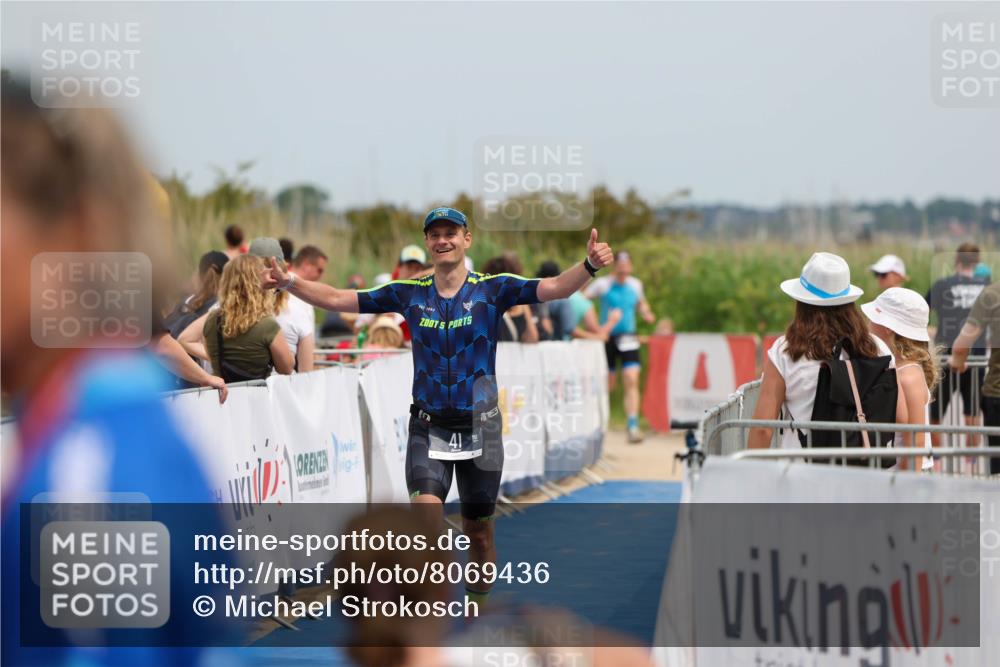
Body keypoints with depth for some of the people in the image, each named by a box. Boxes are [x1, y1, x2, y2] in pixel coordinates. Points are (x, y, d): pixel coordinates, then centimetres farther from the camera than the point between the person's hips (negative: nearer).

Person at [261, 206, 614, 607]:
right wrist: (287, 282, -9)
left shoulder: (493, 289, -4)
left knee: (479, 529, 9)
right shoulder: (409, 294, 2)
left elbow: (554, 288, -17)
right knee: (426, 512, -21)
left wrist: (589, 266, -36)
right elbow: (336, 299, 4)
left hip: (480, 426, 0)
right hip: (428, 427, 0)